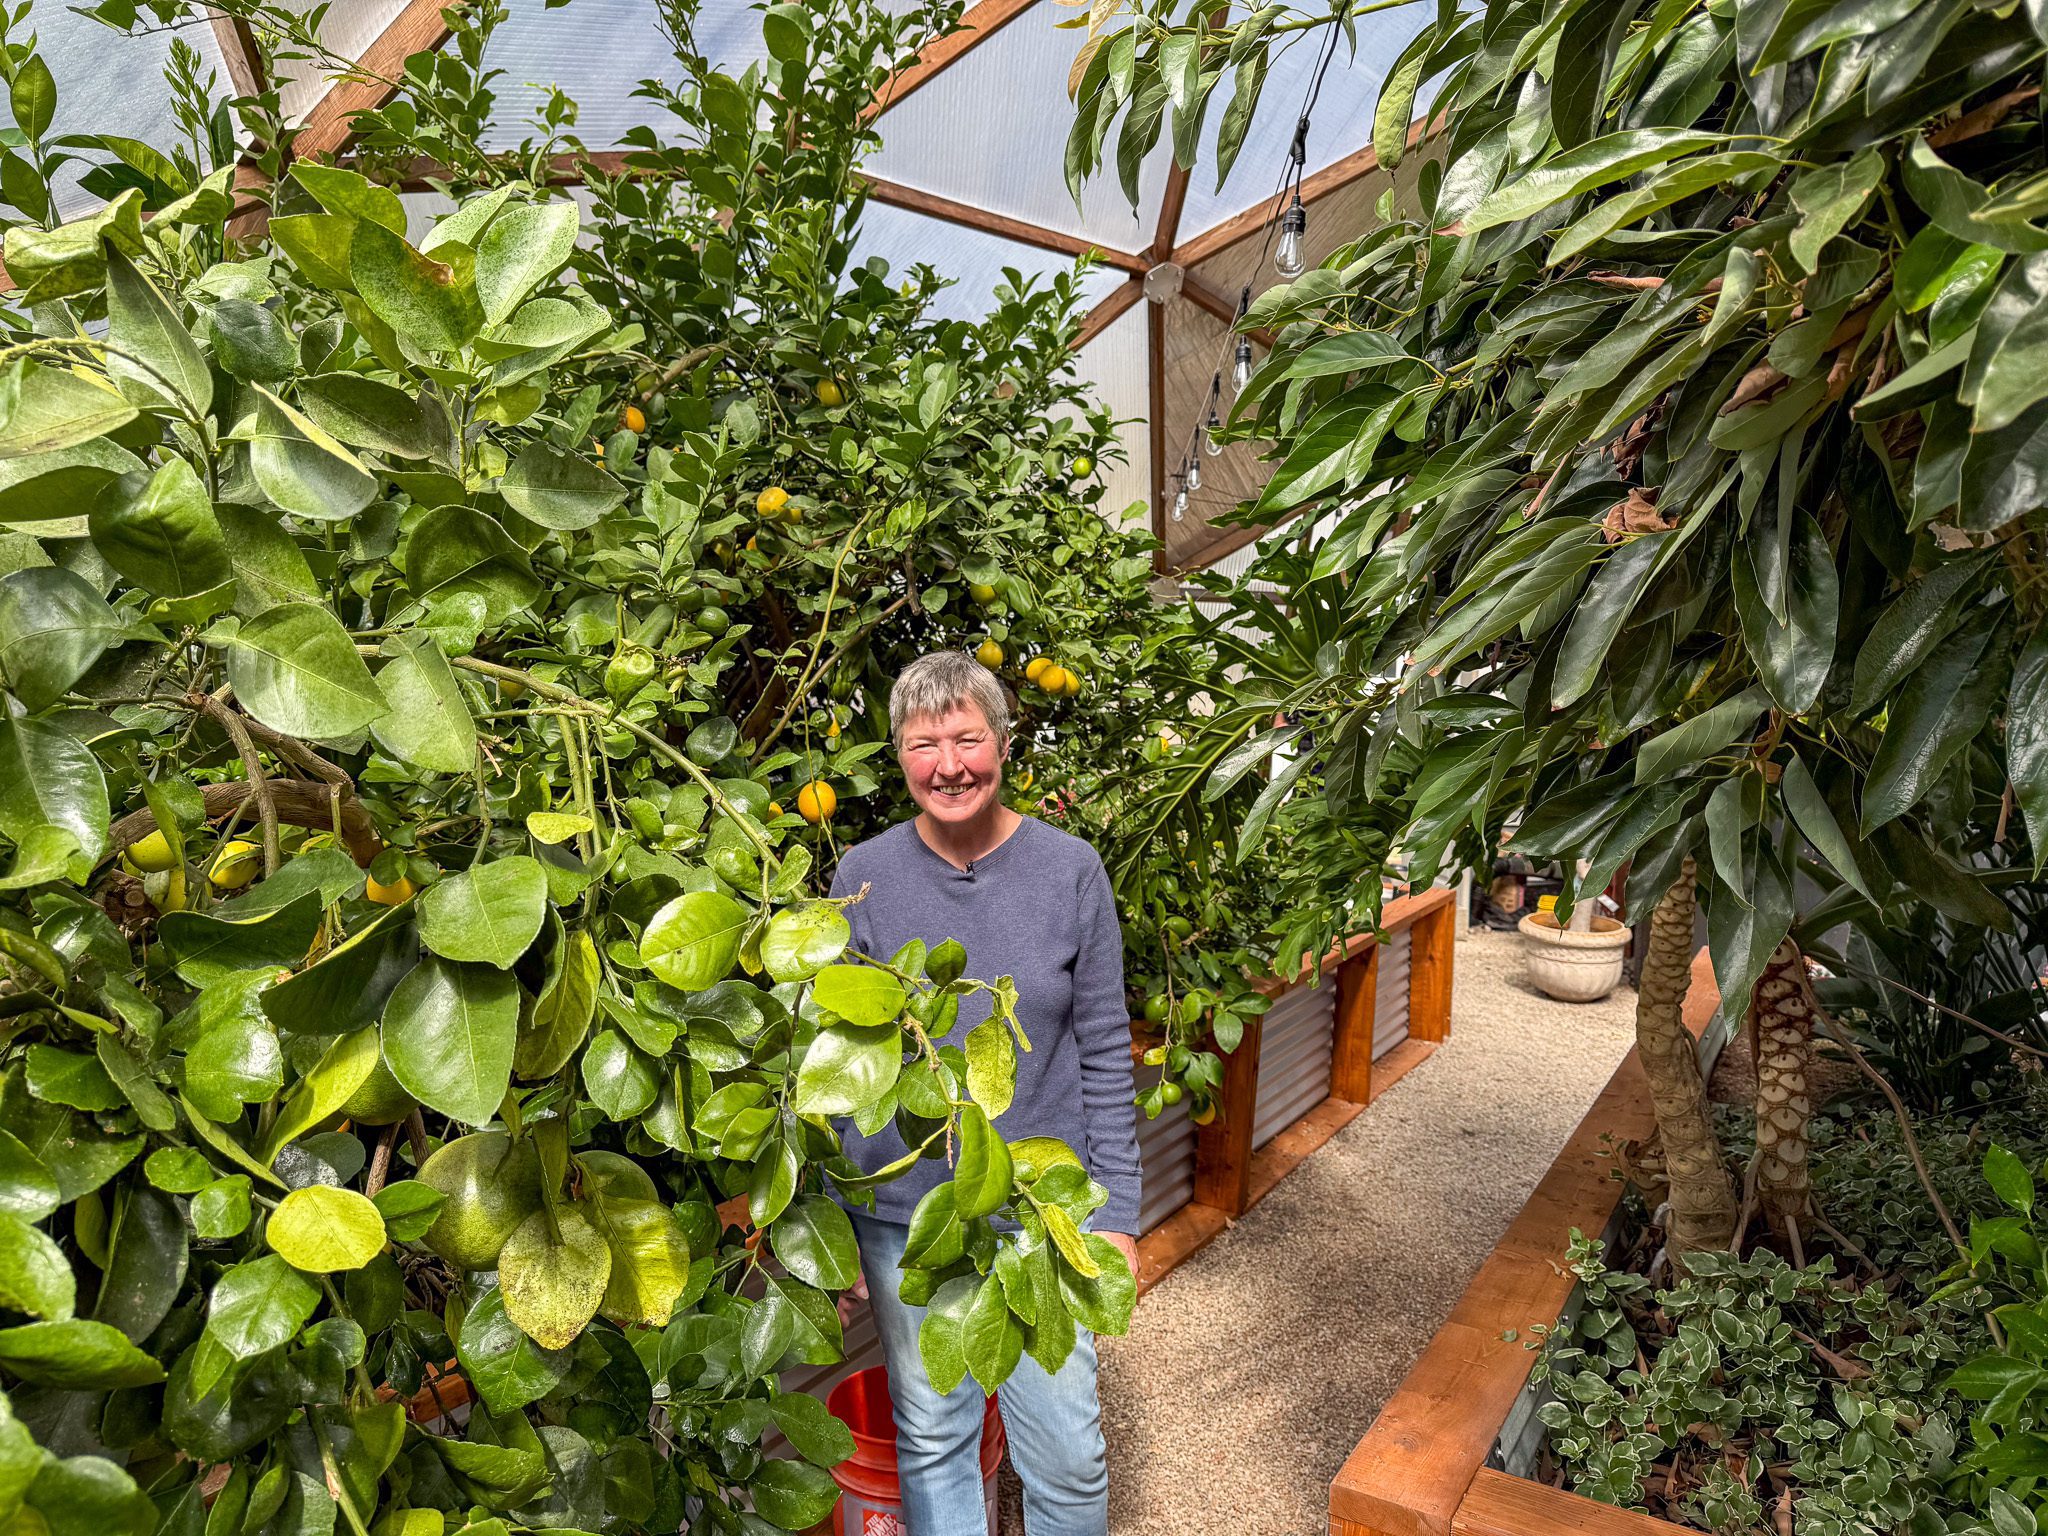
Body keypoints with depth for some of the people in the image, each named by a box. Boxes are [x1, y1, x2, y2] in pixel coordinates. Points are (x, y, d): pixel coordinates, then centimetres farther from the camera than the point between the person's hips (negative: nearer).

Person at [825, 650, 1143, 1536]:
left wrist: (1117, 1213, -2)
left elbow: (1105, 1056, -2)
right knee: (931, 1437, 17)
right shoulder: (862, 878, -6)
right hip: (905, 1212, 1)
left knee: (1067, 1451, 11)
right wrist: (836, 1227, 1)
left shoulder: (1070, 870, -7)